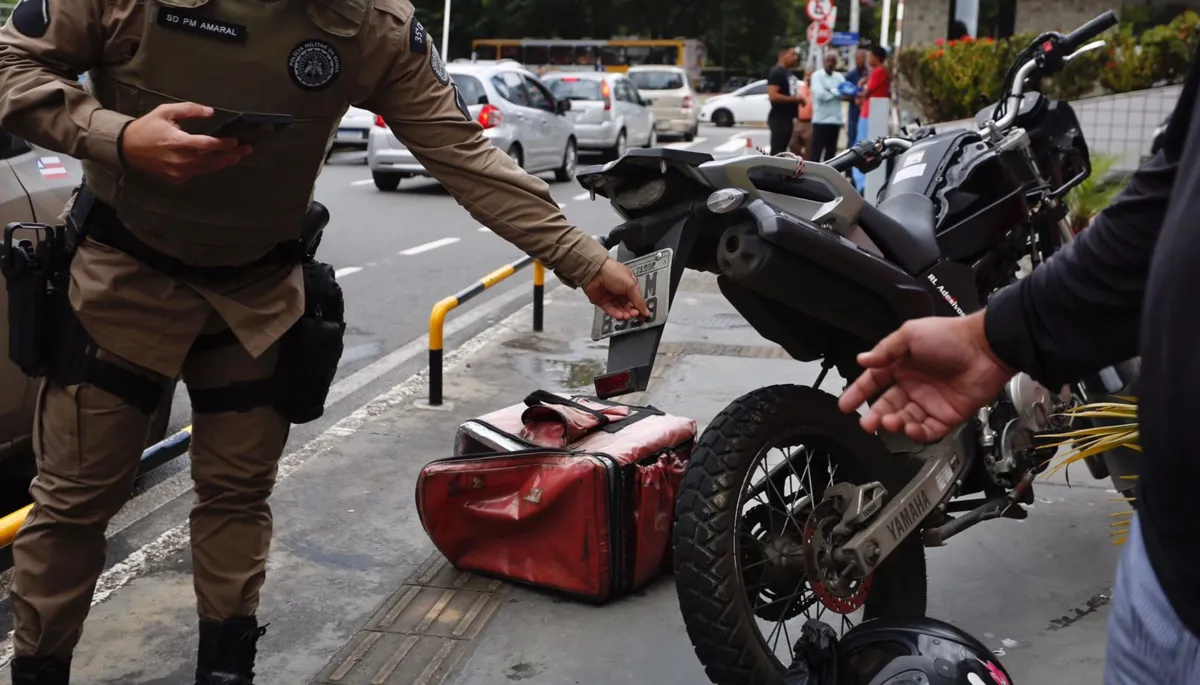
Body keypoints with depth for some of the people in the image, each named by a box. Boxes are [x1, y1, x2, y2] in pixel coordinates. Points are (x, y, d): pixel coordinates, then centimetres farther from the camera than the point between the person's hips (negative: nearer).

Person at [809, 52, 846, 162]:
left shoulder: (839, 77, 14)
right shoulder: (817, 76, -2)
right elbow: (820, 94, -16)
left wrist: (830, 90, -14)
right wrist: (837, 92, -5)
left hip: (835, 120, 6)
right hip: (821, 119, -6)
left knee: (831, 152, 8)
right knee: (816, 152, -8)